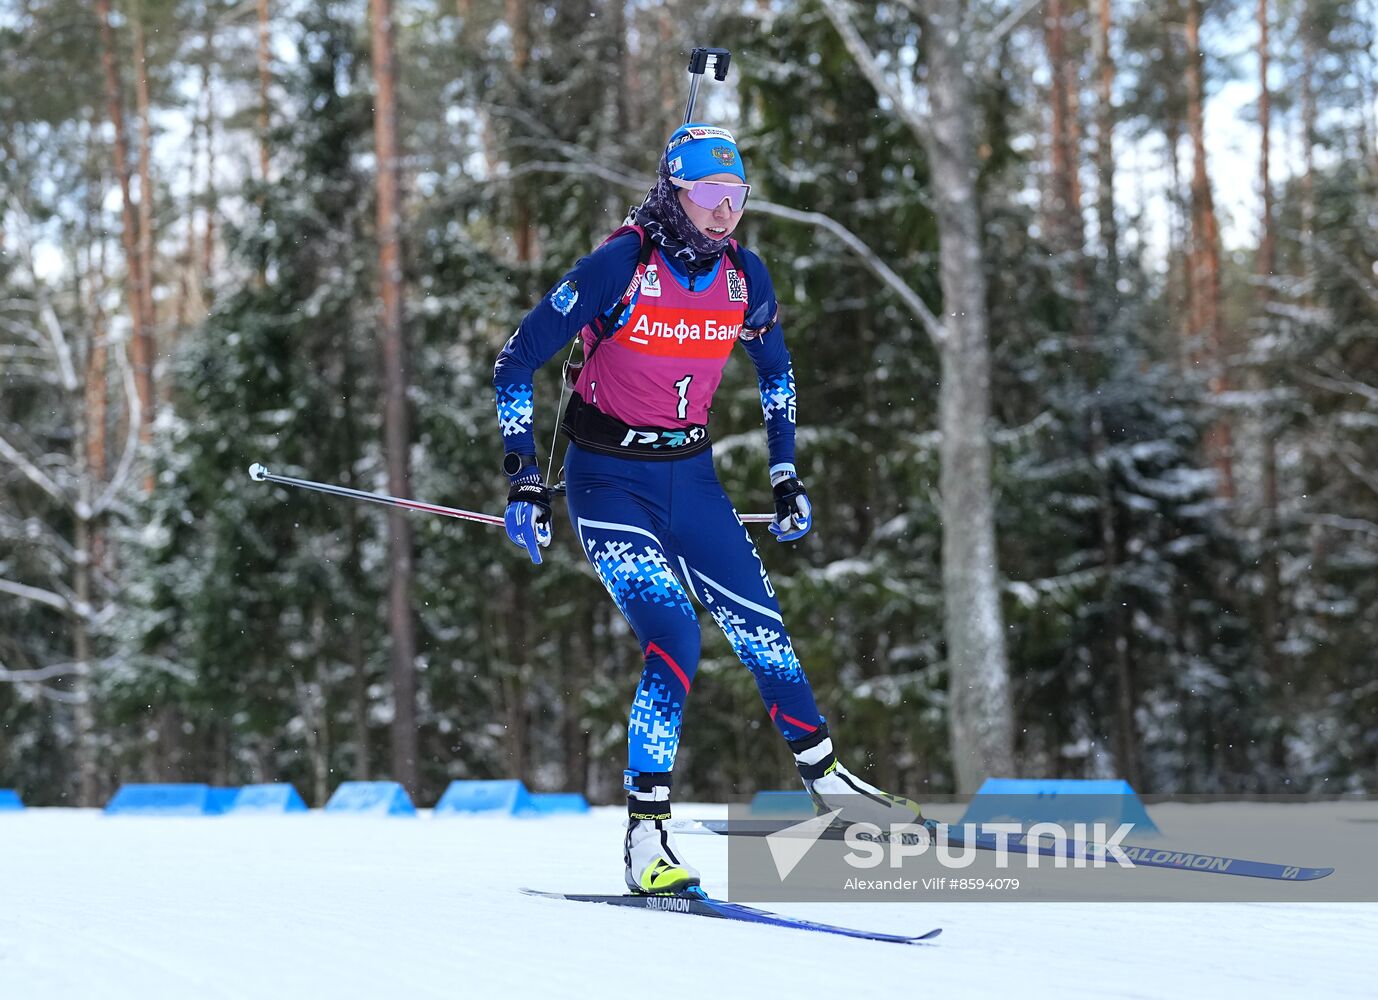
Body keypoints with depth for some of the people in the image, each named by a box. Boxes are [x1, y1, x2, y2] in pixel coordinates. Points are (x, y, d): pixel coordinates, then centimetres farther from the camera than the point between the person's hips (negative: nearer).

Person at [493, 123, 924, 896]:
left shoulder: (743, 274, -2)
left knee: (762, 629, 7)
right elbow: (517, 363, -14)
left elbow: (776, 372, 17)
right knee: (674, 641, -21)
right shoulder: (619, 267, -18)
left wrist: (787, 478, 16)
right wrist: (525, 480, -18)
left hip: (692, 476, 5)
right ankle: (647, 837, -16)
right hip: (610, 481, -5)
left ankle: (825, 775, 29)